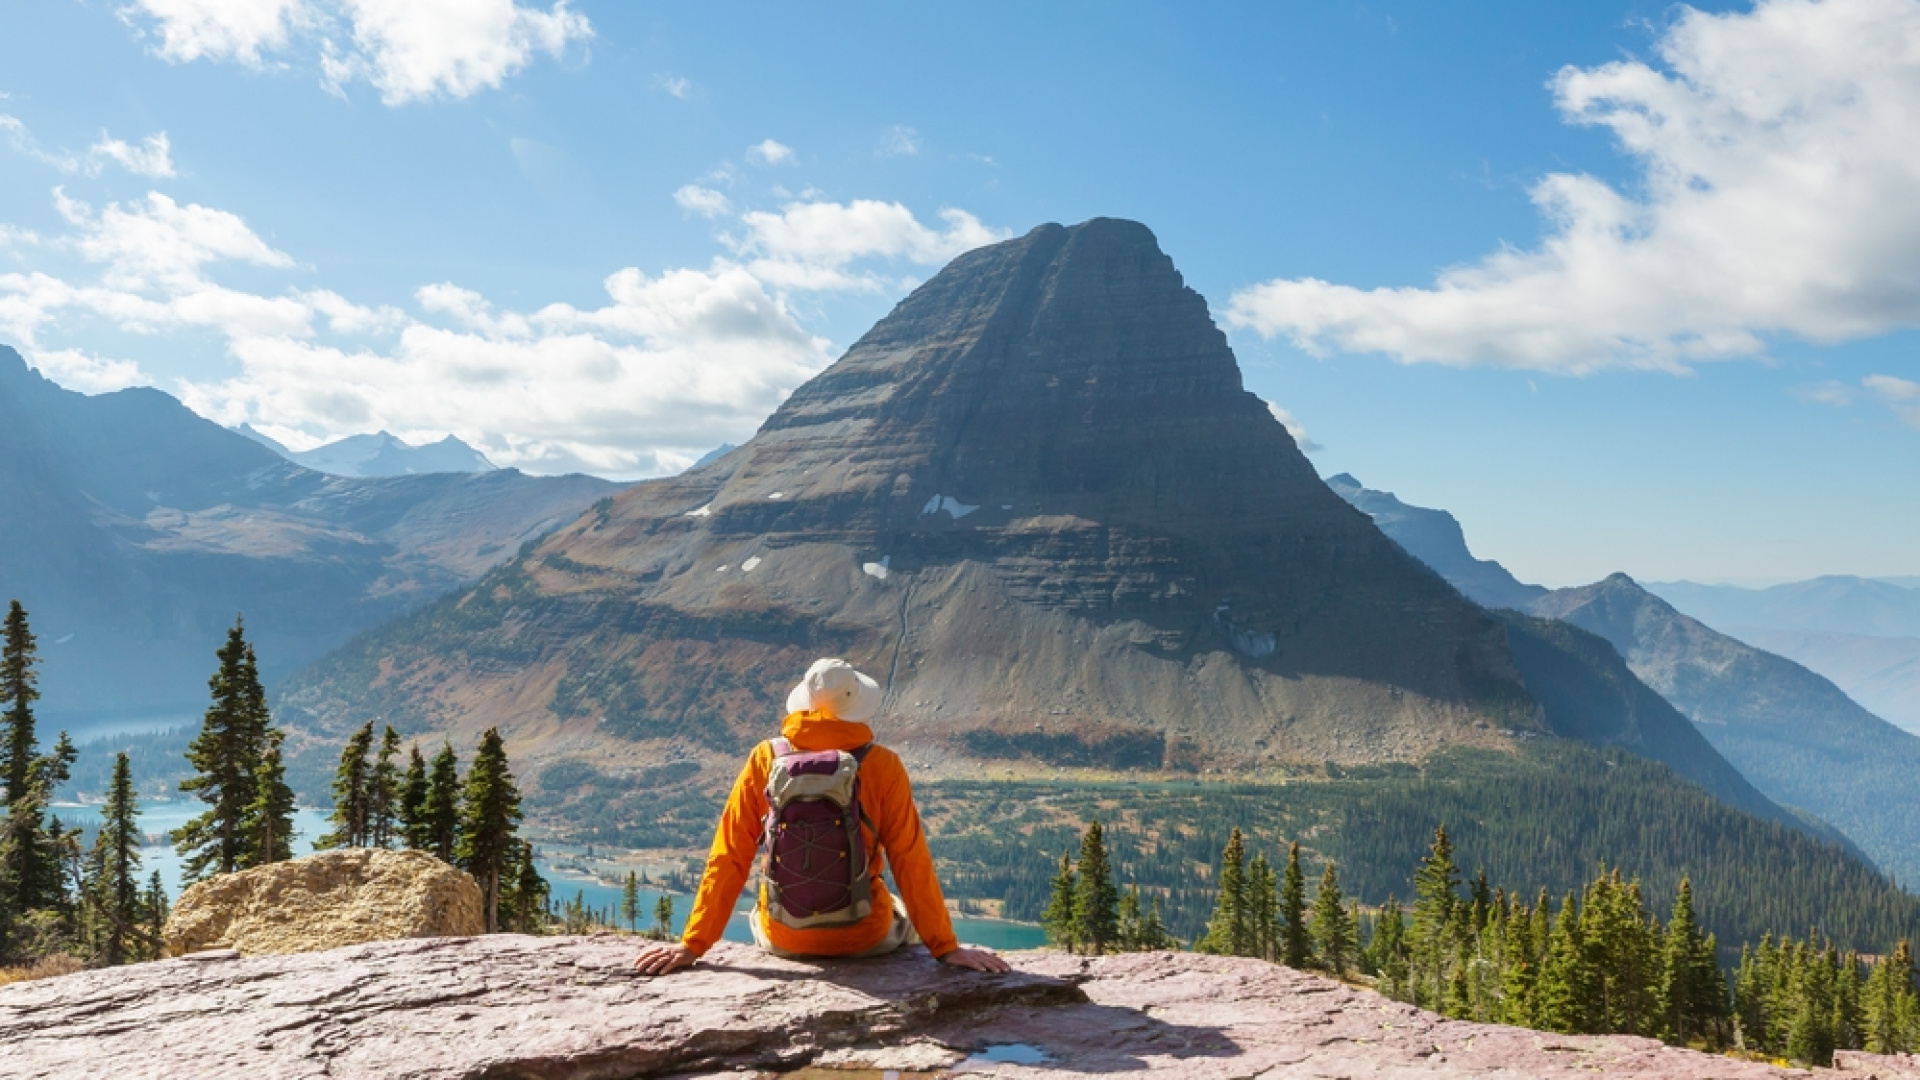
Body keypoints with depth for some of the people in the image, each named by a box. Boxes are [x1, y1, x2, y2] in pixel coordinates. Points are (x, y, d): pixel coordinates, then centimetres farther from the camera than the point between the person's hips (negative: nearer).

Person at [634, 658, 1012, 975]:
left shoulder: (766, 759, -11)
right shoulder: (883, 765, -15)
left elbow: (728, 859, -9)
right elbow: (912, 863, -13)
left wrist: (692, 945, -3)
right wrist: (946, 948, -6)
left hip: (783, 937, 1)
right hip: (864, 936, -1)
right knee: (909, 915, 33)